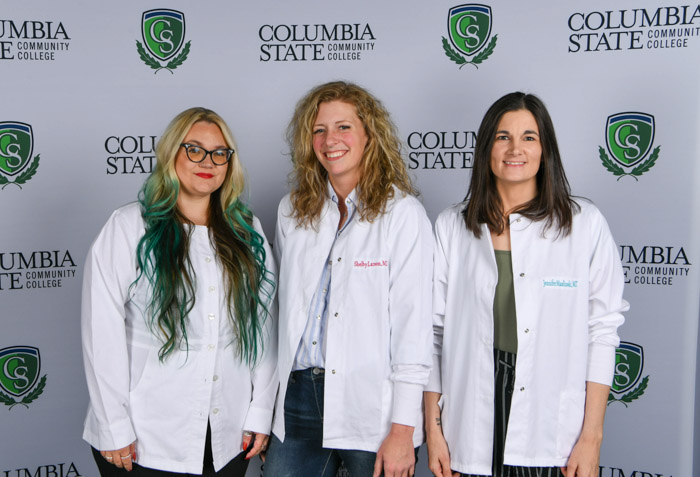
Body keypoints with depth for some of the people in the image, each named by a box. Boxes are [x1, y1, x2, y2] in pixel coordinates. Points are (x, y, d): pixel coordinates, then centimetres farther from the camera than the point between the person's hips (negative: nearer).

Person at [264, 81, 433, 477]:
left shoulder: (402, 213, -7)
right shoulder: (292, 211, 8)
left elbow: (413, 323, -10)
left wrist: (403, 429, -13)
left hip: (373, 404, -4)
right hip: (300, 396, 4)